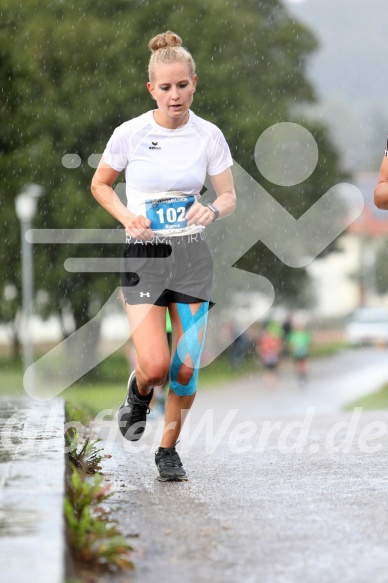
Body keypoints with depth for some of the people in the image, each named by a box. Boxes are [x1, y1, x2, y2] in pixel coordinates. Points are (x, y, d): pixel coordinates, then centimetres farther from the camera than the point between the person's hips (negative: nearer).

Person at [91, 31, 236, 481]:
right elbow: (100, 184, 8)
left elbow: (229, 197, 5)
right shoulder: (130, 133, -7)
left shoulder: (208, 135, -2)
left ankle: (169, 449, 22)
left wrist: (213, 210, -18)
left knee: (186, 368, 0)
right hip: (144, 256, -2)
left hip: (193, 257, 2)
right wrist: (126, 216, -10)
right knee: (156, 366, -15)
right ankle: (138, 393, 23)